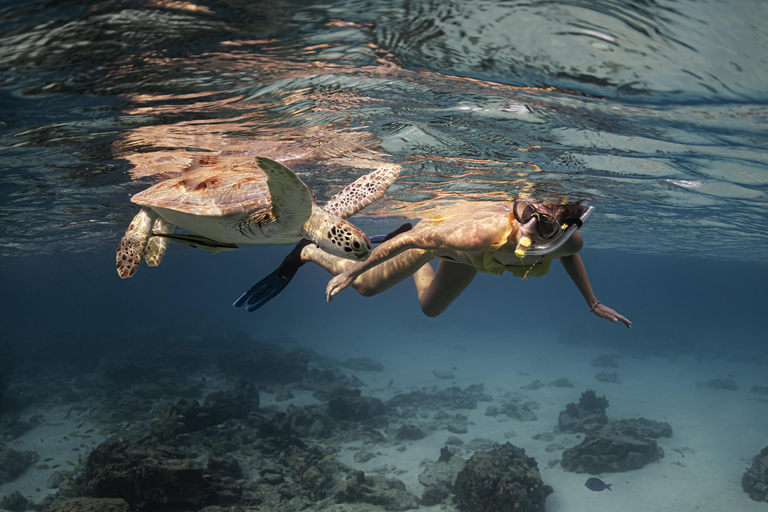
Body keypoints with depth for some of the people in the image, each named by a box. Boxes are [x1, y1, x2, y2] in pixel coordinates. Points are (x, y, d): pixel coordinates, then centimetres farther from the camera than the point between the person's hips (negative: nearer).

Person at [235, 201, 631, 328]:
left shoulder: (568, 241, -32)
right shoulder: (489, 232, -50)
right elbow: (416, 239, -38)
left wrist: (593, 303, 3)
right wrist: (351, 271, -29)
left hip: (466, 257, 6)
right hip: (437, 227, -5)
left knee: (430, 308, 32)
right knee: (366, 286, 11)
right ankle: (308, 253, 36)